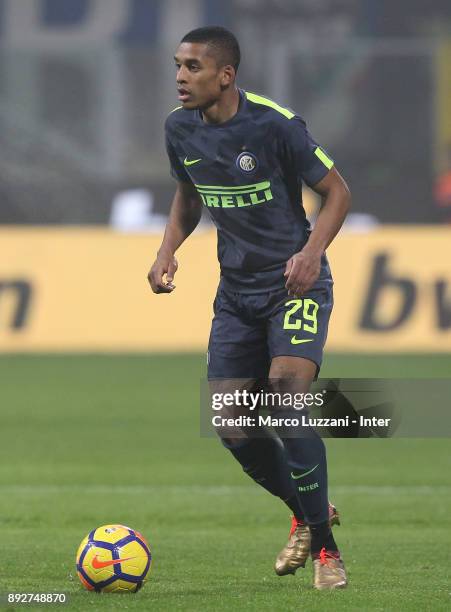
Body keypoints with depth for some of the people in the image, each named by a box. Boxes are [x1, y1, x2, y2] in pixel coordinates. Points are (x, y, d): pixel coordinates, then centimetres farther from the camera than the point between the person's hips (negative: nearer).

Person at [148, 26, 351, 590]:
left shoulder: (274, 124, -18)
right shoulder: (180, 129, -1)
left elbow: (336, 191, -9)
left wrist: (312, 252, -24)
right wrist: (168, 251, 1)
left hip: (295, 284, -6)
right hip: (236, 290, 6)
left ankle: (325, 547, -14)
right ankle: (308, 515, 26)